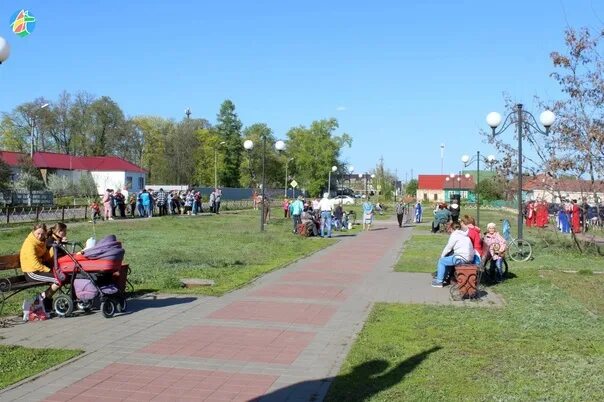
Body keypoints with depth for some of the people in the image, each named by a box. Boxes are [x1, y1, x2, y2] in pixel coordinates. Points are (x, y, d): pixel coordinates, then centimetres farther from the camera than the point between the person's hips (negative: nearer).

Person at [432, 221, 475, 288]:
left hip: (462, 258, -9)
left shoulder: (455, 235, -5)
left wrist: (442, 256, 12)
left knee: (441, 261, 3)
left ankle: (439, 281, 5)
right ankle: (442, 277, 34)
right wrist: (444, 255, 26)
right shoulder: (464, 234, 21)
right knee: (447, 259, 27)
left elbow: (448, 248, -3)